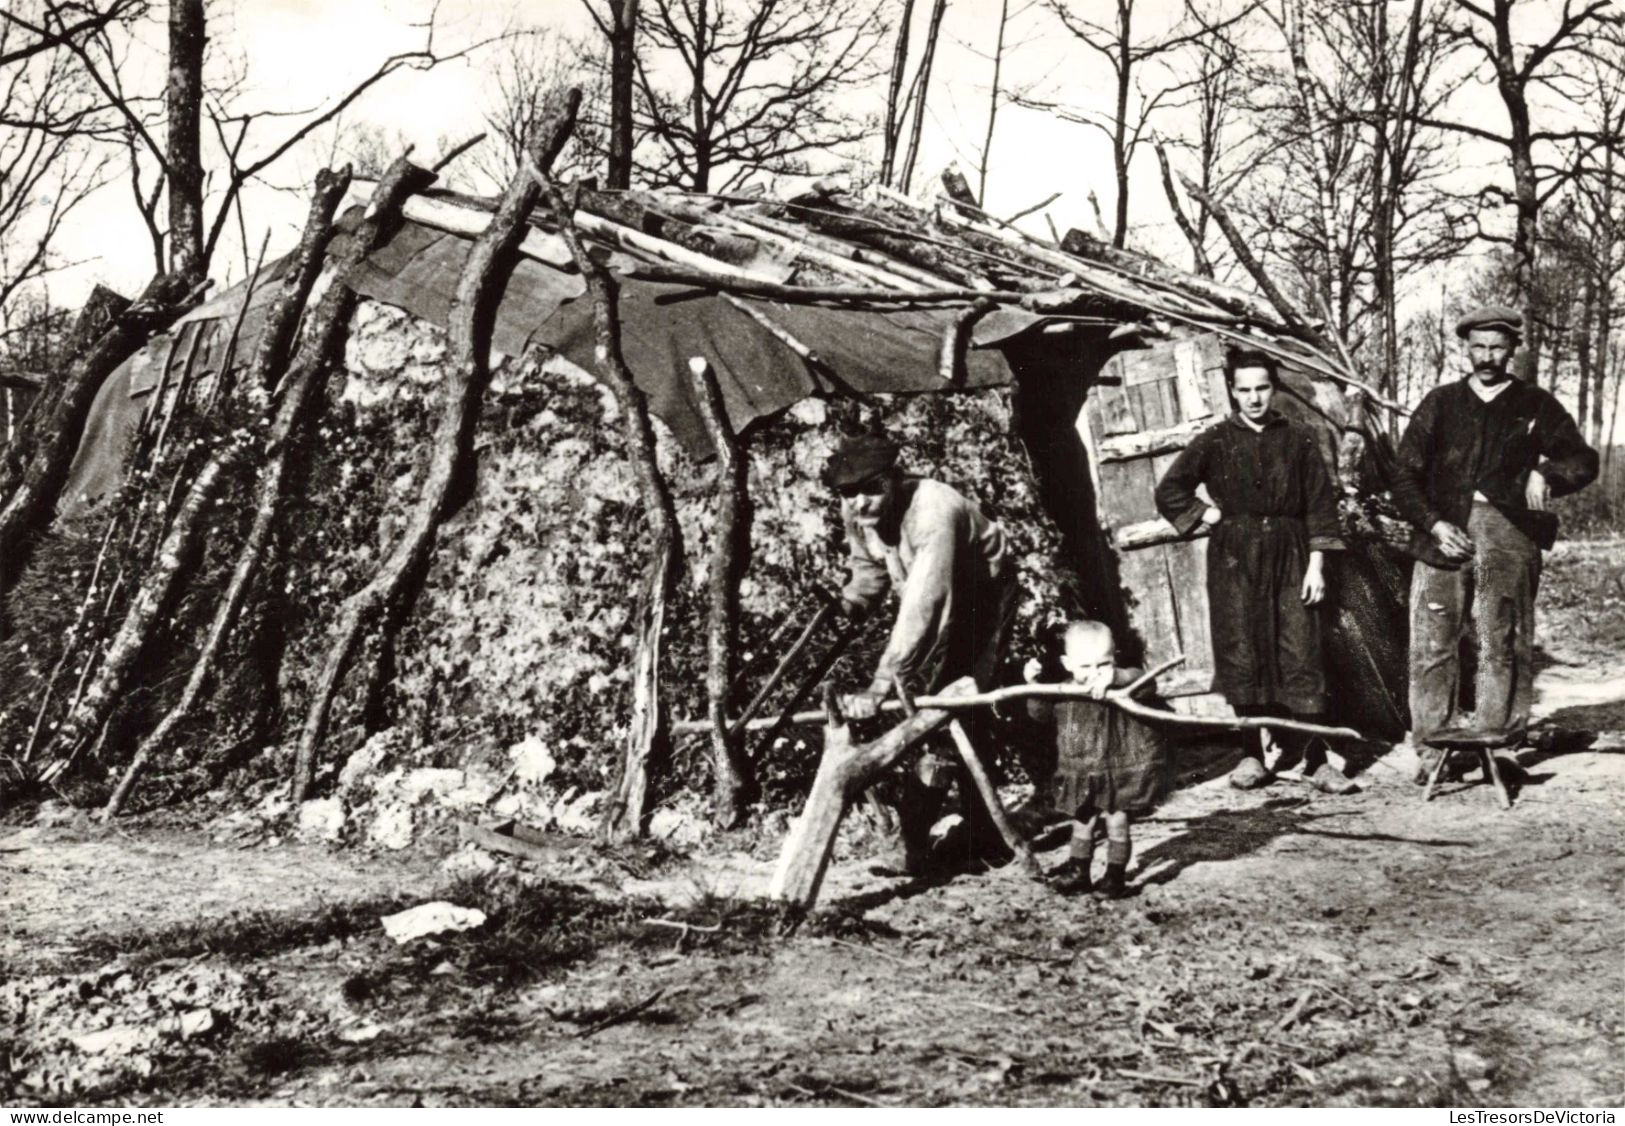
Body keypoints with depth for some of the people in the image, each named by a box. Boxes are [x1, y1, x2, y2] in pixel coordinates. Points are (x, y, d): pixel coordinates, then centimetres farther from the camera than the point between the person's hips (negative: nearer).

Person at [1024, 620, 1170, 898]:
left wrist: (1113, 676, -49)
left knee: (1117, 824, 4)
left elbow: (1142, 679, -32)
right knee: (1082, 824, 15)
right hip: (1081, 776, 3)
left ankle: (1115, 877, 18)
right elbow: (1040, 714, 1)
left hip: (1121, 771, -3)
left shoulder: (1122, 686, -14)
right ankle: (1077, 872, 29)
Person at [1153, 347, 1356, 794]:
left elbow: (1321, 506, 3)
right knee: (1243, 656, 3)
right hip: (1235, 560, 0)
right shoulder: (1215, 441, 3)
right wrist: (1208, 514, -2)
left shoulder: (1297, 441, 4)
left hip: (1289, 557, 0)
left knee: (1300, 656, -4)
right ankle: (1251, 755, 12)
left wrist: (1315, 565, -2)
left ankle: (1315, 760, -2)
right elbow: (1169, 492, 7)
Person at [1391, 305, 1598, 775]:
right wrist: (1434, 523, -4)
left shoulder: (1536, 406, 14)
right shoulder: (1440, 403, 16)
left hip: (1508, 536, -1)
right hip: (1444, 533, 1)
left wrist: (1546, 474, -13)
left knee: (1503, 645, -5)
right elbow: (1406, 475, 12)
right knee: (1431, 646, -3)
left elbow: (1583, 460, 10)